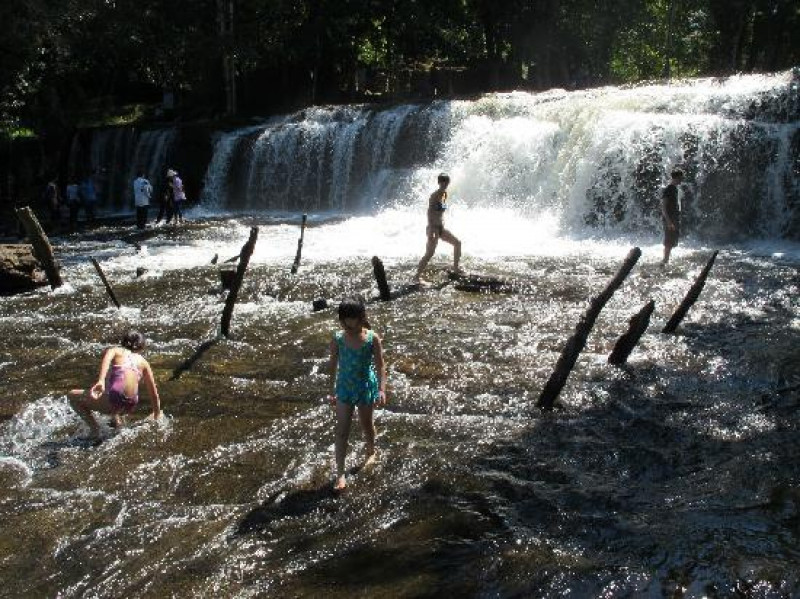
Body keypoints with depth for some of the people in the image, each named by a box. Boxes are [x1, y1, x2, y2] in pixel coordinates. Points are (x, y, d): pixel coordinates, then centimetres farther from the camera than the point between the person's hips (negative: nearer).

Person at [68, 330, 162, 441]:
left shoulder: (115, 350, 14)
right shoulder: (143, 362, 23)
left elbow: (106, 360, -12)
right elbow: (154, 392, 24)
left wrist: (100, 381, -28)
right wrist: (156, 415, 37)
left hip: (115, 398, -6)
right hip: (130, 406, 6)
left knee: (72, 396, 18)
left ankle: (95, 430, 2)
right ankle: (116, 417, 19)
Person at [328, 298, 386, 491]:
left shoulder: (372, 339, -15)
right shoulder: (337, 340, -11)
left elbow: (380, 366, -12)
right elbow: (333, 366, 0)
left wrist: (382, 390, -22)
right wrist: (332, 391, 5)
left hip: (366, 388, 0)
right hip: (344, 389, 1)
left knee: (367, 424, 20)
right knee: (342, 431, -3)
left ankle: (371, 453, 47)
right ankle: (340, 473, 1)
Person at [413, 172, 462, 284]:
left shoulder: (445, 195, 10)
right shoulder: (434, 196, -14)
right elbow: (429, 212, -21)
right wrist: (431, 230, -27)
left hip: (441, 228, 9)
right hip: (434, 228, -9)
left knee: (457, 243, 18)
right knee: (429, 253, -16)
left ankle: (455, 268, 30)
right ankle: (417, 277, -16)